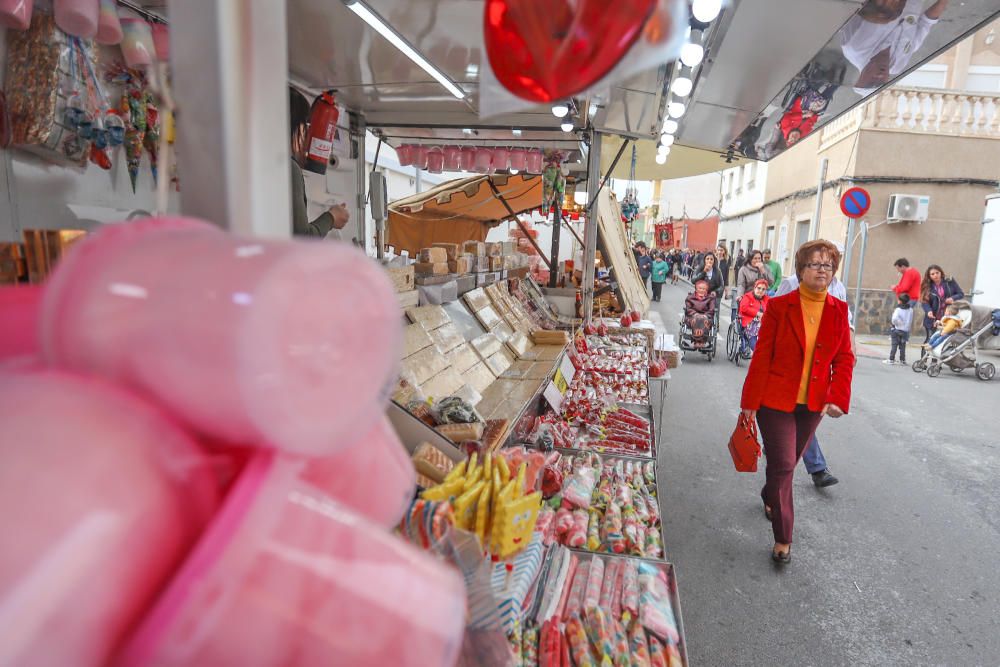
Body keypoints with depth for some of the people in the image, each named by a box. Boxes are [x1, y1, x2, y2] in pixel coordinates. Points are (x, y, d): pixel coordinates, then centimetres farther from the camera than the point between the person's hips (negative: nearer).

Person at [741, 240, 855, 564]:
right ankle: (782, 540, 11)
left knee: (788, 462, 18)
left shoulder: (839, 311, 2)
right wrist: (750, 402, -8)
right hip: (776, 401, -4)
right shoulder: (779, 306, -9)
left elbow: (844, 359, 4)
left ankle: (769, 497, 49)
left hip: (814, 404, 4)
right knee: (783, 464, -3)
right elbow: (762, 356, -8)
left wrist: (838, 398, -9)